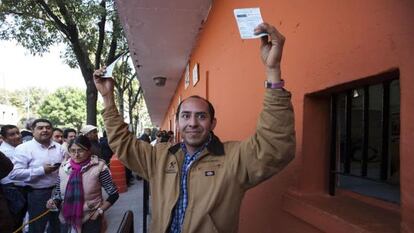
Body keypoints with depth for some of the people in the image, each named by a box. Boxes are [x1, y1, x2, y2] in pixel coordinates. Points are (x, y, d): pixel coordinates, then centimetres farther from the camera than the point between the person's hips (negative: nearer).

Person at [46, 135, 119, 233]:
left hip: (90, 221, -4)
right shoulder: (63, 167, -1)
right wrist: (54, 201, -9)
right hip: (66, 220, 4)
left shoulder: (98, 167, -13)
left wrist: (100, 210, -11)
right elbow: (58, 193, 10)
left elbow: (114, 194, -7)